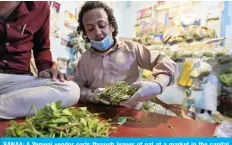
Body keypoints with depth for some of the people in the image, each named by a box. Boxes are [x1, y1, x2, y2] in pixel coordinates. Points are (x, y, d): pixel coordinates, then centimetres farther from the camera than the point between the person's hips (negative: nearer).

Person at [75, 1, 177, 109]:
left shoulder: (131, 48, 1)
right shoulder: (84, 59, 7)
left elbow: (166, 63, -2)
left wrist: (157, 85, -22)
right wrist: (93, 95, -13)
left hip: (130, 111, -2)